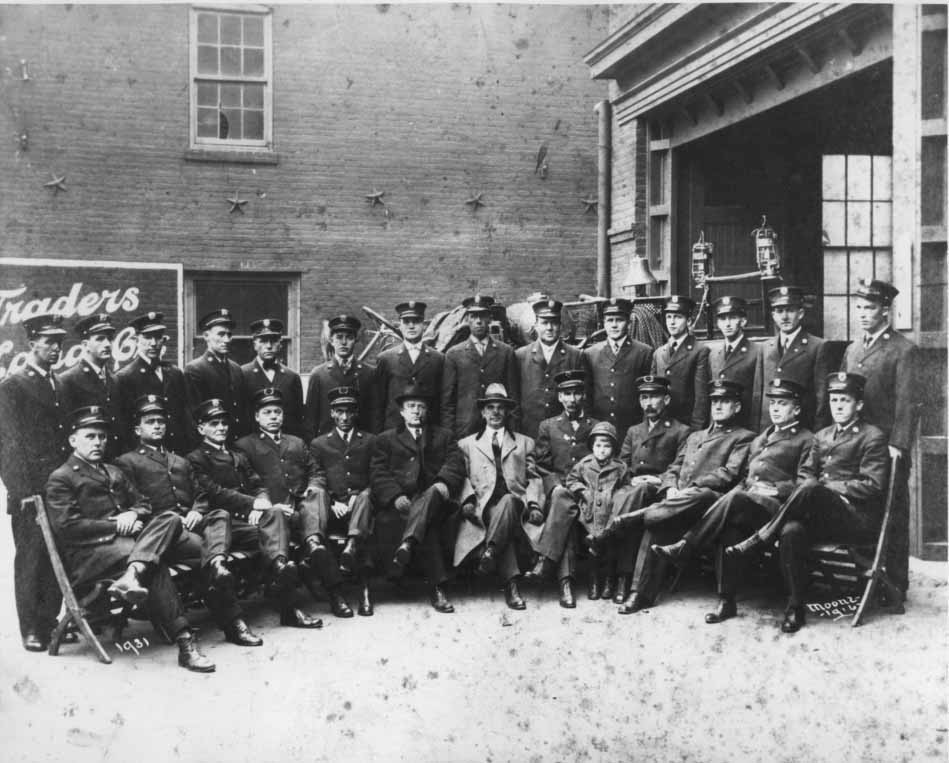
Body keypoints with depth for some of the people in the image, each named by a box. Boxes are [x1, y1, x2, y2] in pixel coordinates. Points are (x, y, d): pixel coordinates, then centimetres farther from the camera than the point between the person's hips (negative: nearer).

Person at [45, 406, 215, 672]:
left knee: (170, 518, -24)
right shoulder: (60, 479, 5)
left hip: (125, 540, 6)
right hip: (87, 553, -6)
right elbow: (67, 527, -8)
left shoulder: (114, 473, 28)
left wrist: (133, 515, -5)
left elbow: (142, 504, 22)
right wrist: (117, 526, -13)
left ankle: (131, 575, -47)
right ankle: (184, 641, -38)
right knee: (155, 563, -33)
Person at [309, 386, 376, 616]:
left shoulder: (369, 441, 19)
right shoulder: (319, 444, 19)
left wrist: (358, 498, -9)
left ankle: (351, 547, -59)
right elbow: (317, 481, 8)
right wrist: (333, 502, -10)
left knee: (364, 497, -36)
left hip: (361, 503, 0)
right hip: (334, 509, 0)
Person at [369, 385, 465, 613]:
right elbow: (378, 474, 8)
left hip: (432, 498, 1)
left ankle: (406, 546, -56)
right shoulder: (385, 440, 23)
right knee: (428, 528, -34)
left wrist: (444, 482, -14)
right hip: (399, 504, 0)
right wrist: (396, 496, -13)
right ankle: (438, 587, -41)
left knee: (432, 494, -39)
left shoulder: (443, 437, 27)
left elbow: (456, 463, 10)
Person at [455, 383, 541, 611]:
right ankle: (510, 584, -46)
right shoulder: (467, 444, 25)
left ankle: (490, 551, -43)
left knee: (507, 501, -38)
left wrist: (533, 503, -1)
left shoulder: (525, 443, 27)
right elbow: (463, 478, 14)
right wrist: (467, 500, -7)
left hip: (514, 502, 1)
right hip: (482, 506, -1)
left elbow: (534, 479, 19)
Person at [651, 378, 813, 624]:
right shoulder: (759, 439, 29)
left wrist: (774, 489, -14)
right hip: (745, 498, 5)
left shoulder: (806, 440, 8)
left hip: (775, 504, -5)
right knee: (729, 528, -29)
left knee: (734, 500, -35)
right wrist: (742, 487, 7)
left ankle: (684, 548, -30)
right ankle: (726, 601, -27)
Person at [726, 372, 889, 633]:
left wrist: (827, 486, -10)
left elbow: (873, 486, -6)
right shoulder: (821, 436, 24)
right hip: (820, 515, 5)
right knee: (792, 531, -32)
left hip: (858, 518, -5)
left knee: (810, 490, -36)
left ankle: (760, 540, -25)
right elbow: (806, 474, 18)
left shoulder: (873, 437, 3)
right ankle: (795, 607, -25)